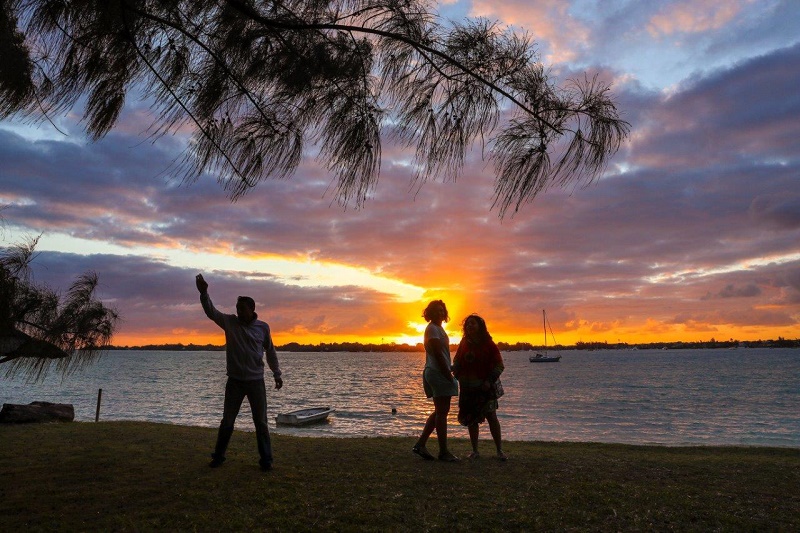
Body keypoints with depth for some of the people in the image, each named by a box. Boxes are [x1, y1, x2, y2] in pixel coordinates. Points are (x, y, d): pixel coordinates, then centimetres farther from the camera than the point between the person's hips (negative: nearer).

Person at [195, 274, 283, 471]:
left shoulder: (263, 327, -2)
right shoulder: (230, 322, -2)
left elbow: (270, 351, 8)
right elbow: (211, 311, -16)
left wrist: (277, 374, 10)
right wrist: (204, 292, -31)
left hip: (256, 381, 0)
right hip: (234, 381, 1)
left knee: (261, 422, 5)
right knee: (227, 421, 11)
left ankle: (266, 459, 15)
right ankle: (218, 456, 28)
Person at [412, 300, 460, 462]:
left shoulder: (438, 328, 20)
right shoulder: (432, 328, -11)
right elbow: (438, 354, -18)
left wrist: (448, 373, 14)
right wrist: (448, 375, -18)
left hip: (437, 373, 10)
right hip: (438, 373, -10)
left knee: (440, 411, 14)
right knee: (442, 412, -5)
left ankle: (421, 444, 15)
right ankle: (443, 451, 2)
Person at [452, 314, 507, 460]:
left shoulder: (488, 344, -3)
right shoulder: (464, 344, 8)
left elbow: (499, 365, -4)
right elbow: (456, 363, 12)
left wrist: (489, 381, -15)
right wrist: (458, 376, -7)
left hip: (484, 386, -4)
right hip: (467, 388, 4)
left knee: (491, 416, -7)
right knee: (471, 419, 7)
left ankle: (500, 451, 3)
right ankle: (475, 451, 18)